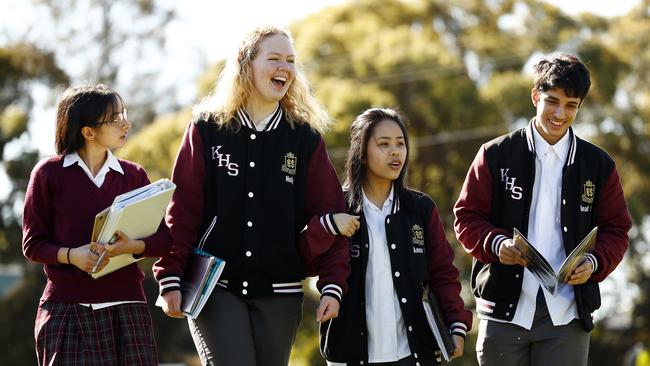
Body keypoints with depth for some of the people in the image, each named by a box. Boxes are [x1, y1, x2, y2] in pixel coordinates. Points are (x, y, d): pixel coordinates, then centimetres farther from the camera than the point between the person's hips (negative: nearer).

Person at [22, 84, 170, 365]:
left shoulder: (134, 175, 13)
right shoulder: (48, 173, 4)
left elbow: (162, 239, 6)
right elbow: (33, 244, 3)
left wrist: (132, 246, -15)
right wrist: (71, 255, -16)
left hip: (127, 305, 2)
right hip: (66, 308, -2)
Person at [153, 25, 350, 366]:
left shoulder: (305, 138, 6)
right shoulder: (207, 129, 2)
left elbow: (329, 212, 2)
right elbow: (181, 209, -2)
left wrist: (332, 284, -7)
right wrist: (170, 278, -9)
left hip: (279, 292, 2)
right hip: (215, 288, -2)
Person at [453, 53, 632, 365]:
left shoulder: (598, 165, 9)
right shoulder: (496, 155, 4)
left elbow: (615, 229, 11)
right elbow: (467, 217, 5)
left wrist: (595, 262, -10)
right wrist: (496, 243, -15)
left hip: (565, 314, 0)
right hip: (505, 308, 0)